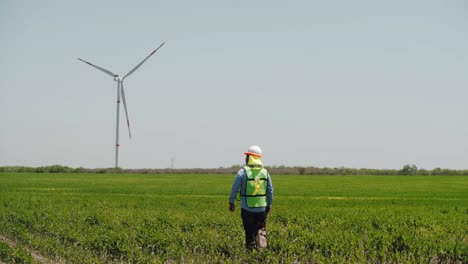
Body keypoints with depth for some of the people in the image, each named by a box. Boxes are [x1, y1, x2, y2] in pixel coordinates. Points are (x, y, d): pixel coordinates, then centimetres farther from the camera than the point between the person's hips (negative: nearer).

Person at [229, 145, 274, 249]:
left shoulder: (243, 172, -8)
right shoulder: (265, 172, 3)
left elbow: (235, 188, -6)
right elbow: (270, 190, 8)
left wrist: (231, 202, 6)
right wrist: (269, 204, 18)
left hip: (247, 208, -2)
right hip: (261, 208, 2)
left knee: (250, 232, 8)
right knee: (261, 228, 15)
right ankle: (262, 239, -11)